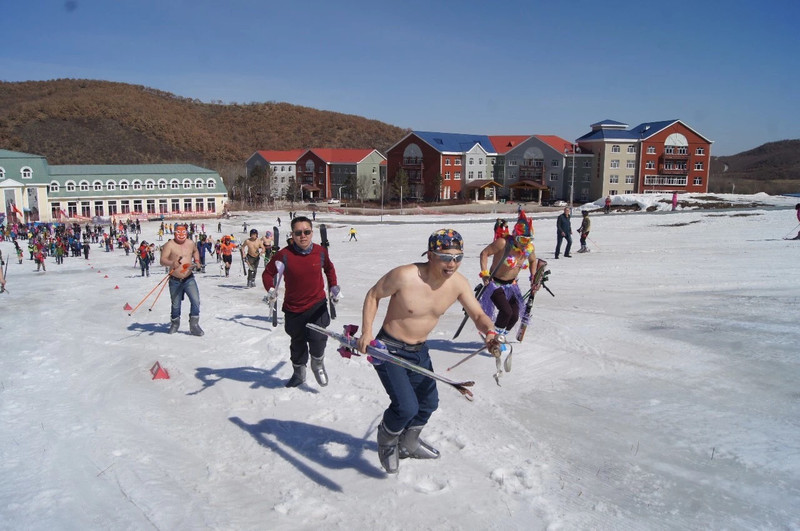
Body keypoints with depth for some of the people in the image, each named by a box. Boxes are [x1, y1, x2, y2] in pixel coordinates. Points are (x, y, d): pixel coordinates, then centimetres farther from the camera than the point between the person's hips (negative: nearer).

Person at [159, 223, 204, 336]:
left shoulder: (191, 243, 5)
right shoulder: (169, 244, -8)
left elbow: (195, 251, 29)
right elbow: (162, 260, -18)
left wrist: (197, 261, 12)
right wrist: (171, 263, -37)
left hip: (189, 279, 2)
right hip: (175, 281, -2)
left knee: (196, 301, -13)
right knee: (175, 304, 10)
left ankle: (194, 325, -3)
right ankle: (175, 323, 35)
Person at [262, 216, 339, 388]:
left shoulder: (320, 251, -7)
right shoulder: (284, 255, -17)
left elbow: (329, 268, 15)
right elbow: (268, 273, -3)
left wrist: (334, 287, 7)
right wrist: (270, 289, -19)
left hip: (317, 304, 0)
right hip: (293, 308, 0)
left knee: (318, 338, -20)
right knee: (297, 343, 18)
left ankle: (318, 363, 14)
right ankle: (298, 373, 46)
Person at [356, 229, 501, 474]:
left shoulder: (458, 283, -12)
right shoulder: (405, 276, -28)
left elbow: (478, 315, -4)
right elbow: (373, 295, -12)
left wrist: (489, 332, -26)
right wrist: (366, 333, -19)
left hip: (419, 352, 7)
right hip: (389, 350, -6)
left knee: (429, 403, 21)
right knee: (406, 407, -18)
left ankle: (408, 444, 51)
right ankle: (386, 438, 19)